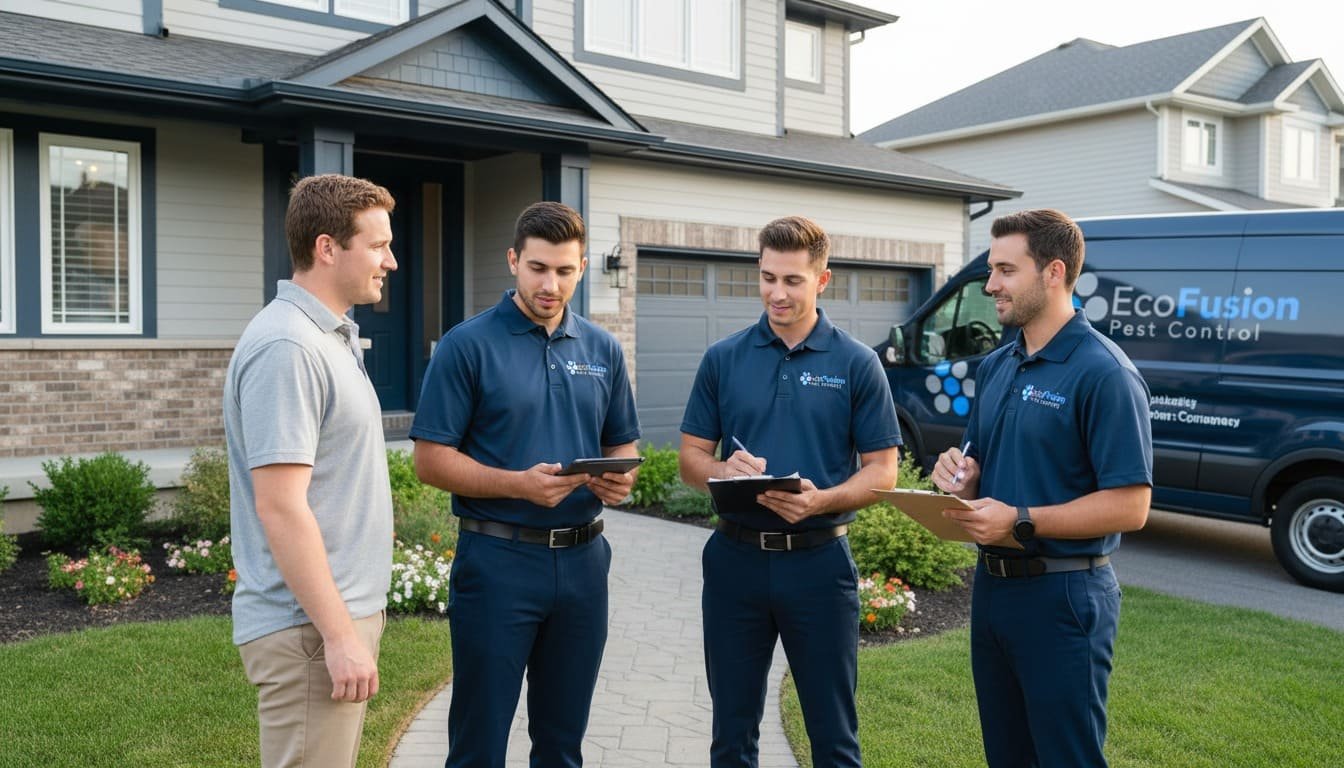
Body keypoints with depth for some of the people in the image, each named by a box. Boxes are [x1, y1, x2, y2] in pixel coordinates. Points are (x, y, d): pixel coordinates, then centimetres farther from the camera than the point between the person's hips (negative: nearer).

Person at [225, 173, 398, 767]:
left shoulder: (333, 336, 12)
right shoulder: (286, 347, -19)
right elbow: (281, 507, -23)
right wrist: (339, 635, -21)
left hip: (345, 611, 10)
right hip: (310, 628, -10)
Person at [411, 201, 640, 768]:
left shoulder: (603, 349, 8)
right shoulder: (467, 345, -7)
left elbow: (623, 444, 15)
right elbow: (431, 460, -9)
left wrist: (621, 479, -8)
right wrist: (519, 484, -22)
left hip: (583, 558, 4)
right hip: (498, 559, -4)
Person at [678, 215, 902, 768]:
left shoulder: (857, 364, -2)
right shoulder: (723, 359, 4)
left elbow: (882, 471, -2)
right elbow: (691, 458, 6)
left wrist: (822, 500, -21)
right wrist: (725, 470, -17)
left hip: (818, 561, -2)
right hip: (735, 558, 2)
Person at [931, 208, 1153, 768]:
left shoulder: (1103, 373, -15)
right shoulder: (996, 366, 10)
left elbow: (1129, 506, -19)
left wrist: (1020, 521, -24)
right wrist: (961, 475, -3)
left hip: (1062, 596, -8)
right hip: (992, 586, 8)